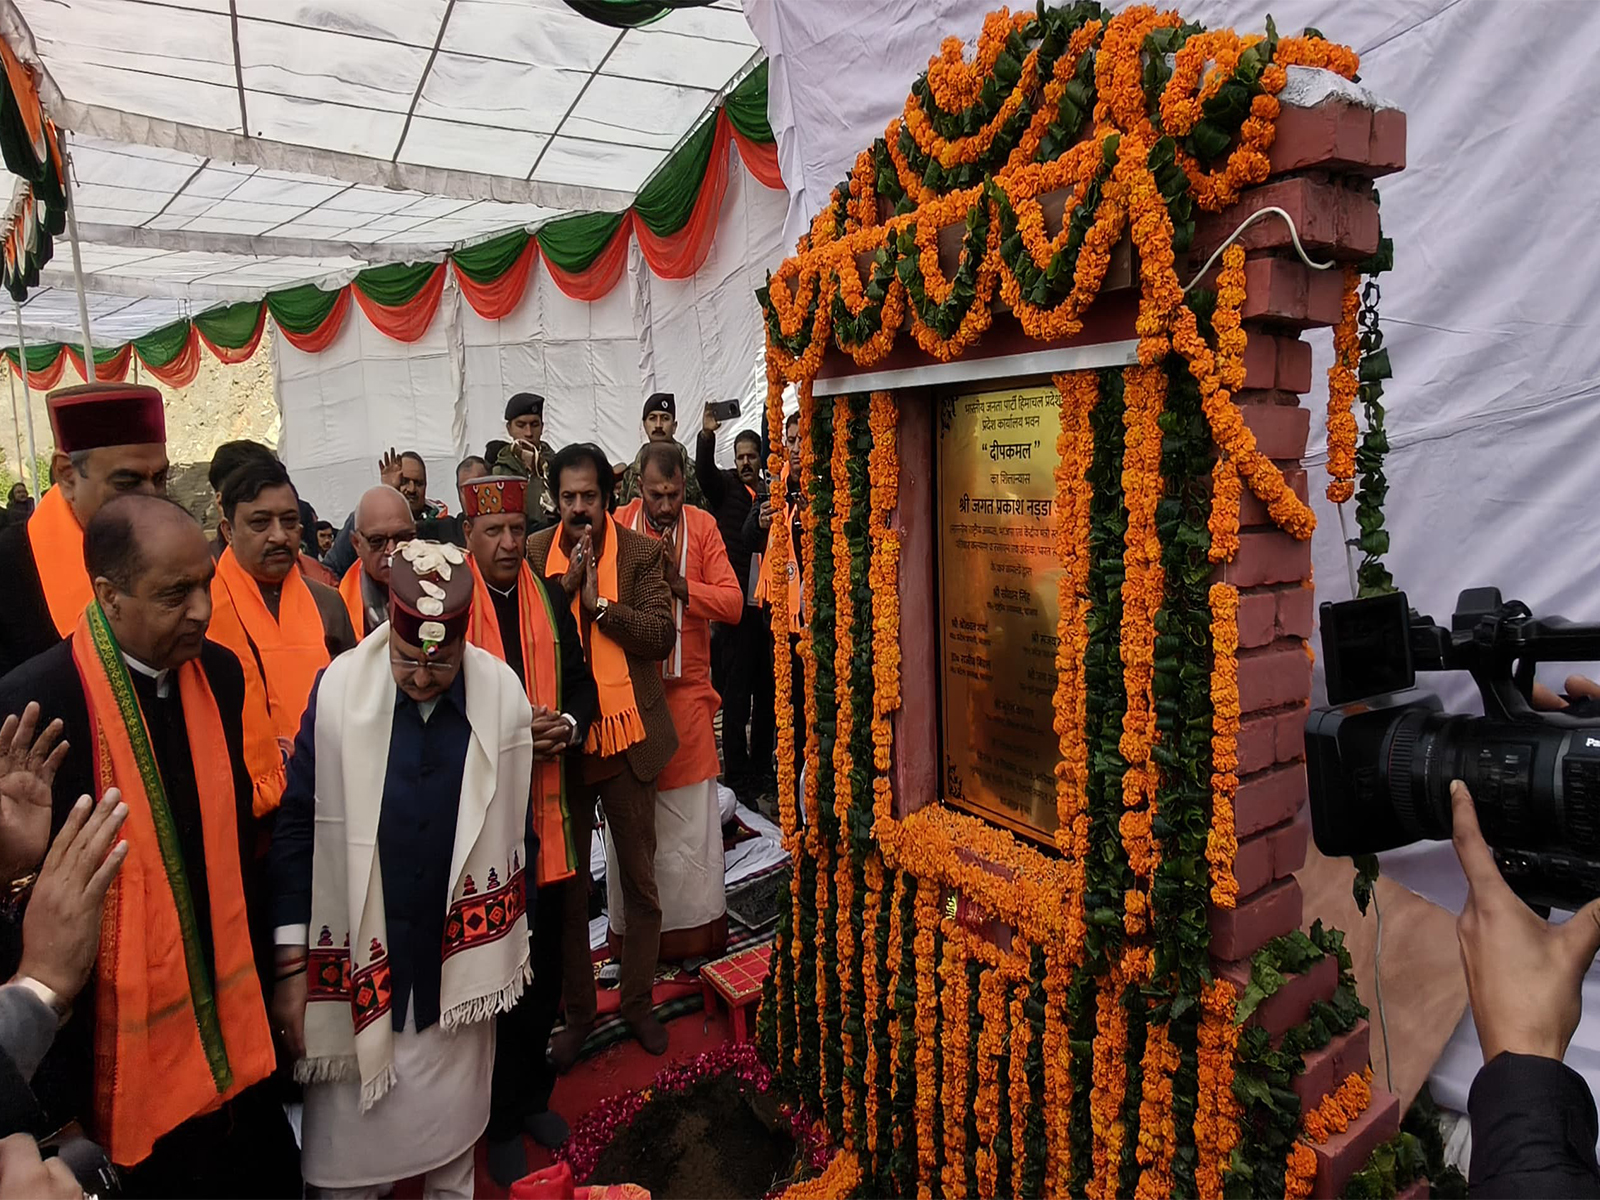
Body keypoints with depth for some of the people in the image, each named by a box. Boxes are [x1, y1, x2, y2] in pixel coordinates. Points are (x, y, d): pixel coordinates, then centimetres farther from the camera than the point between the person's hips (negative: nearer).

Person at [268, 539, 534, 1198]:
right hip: (353, 965, -1)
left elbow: (510, 830, 0)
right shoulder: (338, 689, -12)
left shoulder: (503, 695, -10)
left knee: (451, 1137, 19)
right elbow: (296, 828, -5)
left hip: (459, 963, 1)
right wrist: (291, 963, -3)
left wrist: (507, 944, 6)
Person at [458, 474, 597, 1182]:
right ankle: (500, 1122, 29)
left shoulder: (551, 600, 7)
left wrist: (567, 724, -9)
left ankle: (532, 1096, 39)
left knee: (545, 969, 17)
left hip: (544, 809, 5)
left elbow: (580, 682, 11)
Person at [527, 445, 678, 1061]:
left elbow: (662, 634, -10)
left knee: (640, 881, 12)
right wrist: (563, 588, -15)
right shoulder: (533, 553, 2)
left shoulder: (639, 552, -2)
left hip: (627, 738, 0)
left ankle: (638, 1001, 32)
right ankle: (576, 1011, 31)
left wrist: (599, 601, -18)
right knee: (567, 885, 13)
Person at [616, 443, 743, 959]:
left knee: (692, 815, 5)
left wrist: (679, 583, -16)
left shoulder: (702, 525, 2)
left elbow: (733, 602, -5)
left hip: (687, 689, 1)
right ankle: (634, 930, 22)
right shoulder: (617, 525, -1)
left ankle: (696, 926, 19)